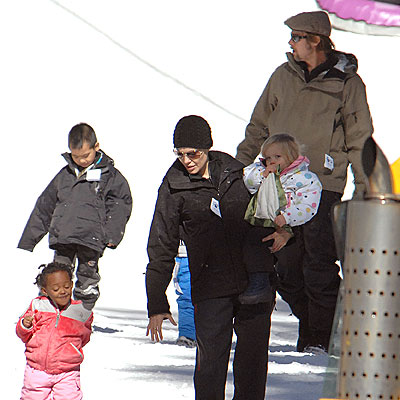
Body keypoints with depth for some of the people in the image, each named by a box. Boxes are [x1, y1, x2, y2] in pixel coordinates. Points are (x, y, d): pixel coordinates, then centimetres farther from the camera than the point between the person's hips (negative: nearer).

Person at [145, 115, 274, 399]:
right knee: (211, 359, -7)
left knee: (253, 355, 6)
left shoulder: (234, 172, 5)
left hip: (254, 280, 2)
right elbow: (161, 248, 2)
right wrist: (157, 306, -1)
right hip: (211, 288, -2)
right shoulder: (174, 187, -1)